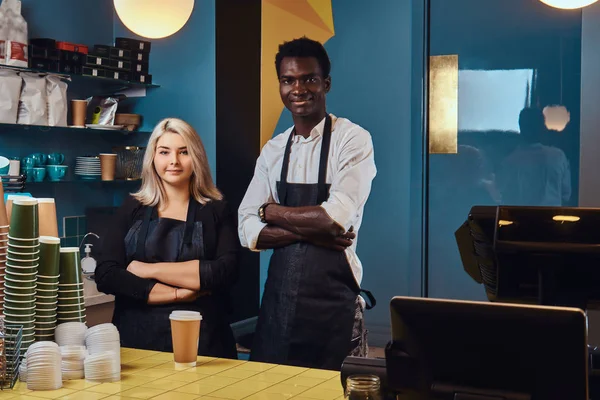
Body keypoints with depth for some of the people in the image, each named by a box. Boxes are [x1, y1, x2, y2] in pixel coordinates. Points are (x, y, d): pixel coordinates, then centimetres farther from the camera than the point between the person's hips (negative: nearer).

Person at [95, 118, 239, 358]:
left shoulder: (217, 211, 4)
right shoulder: (132, 209, 7)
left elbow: (225, 272, -11)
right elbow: (105, 275, -4)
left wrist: (151, 269, -12)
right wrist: (178, 293, -13)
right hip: (136, 339, 1)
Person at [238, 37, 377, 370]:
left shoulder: (352, 140, -7)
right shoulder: (272, 150, 8)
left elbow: (337, 218, -19)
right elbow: (249, 231, 0)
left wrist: (270, 210, -5)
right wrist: (313, 230, -14)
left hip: (332, 302, -5)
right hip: (279, 296, 5)